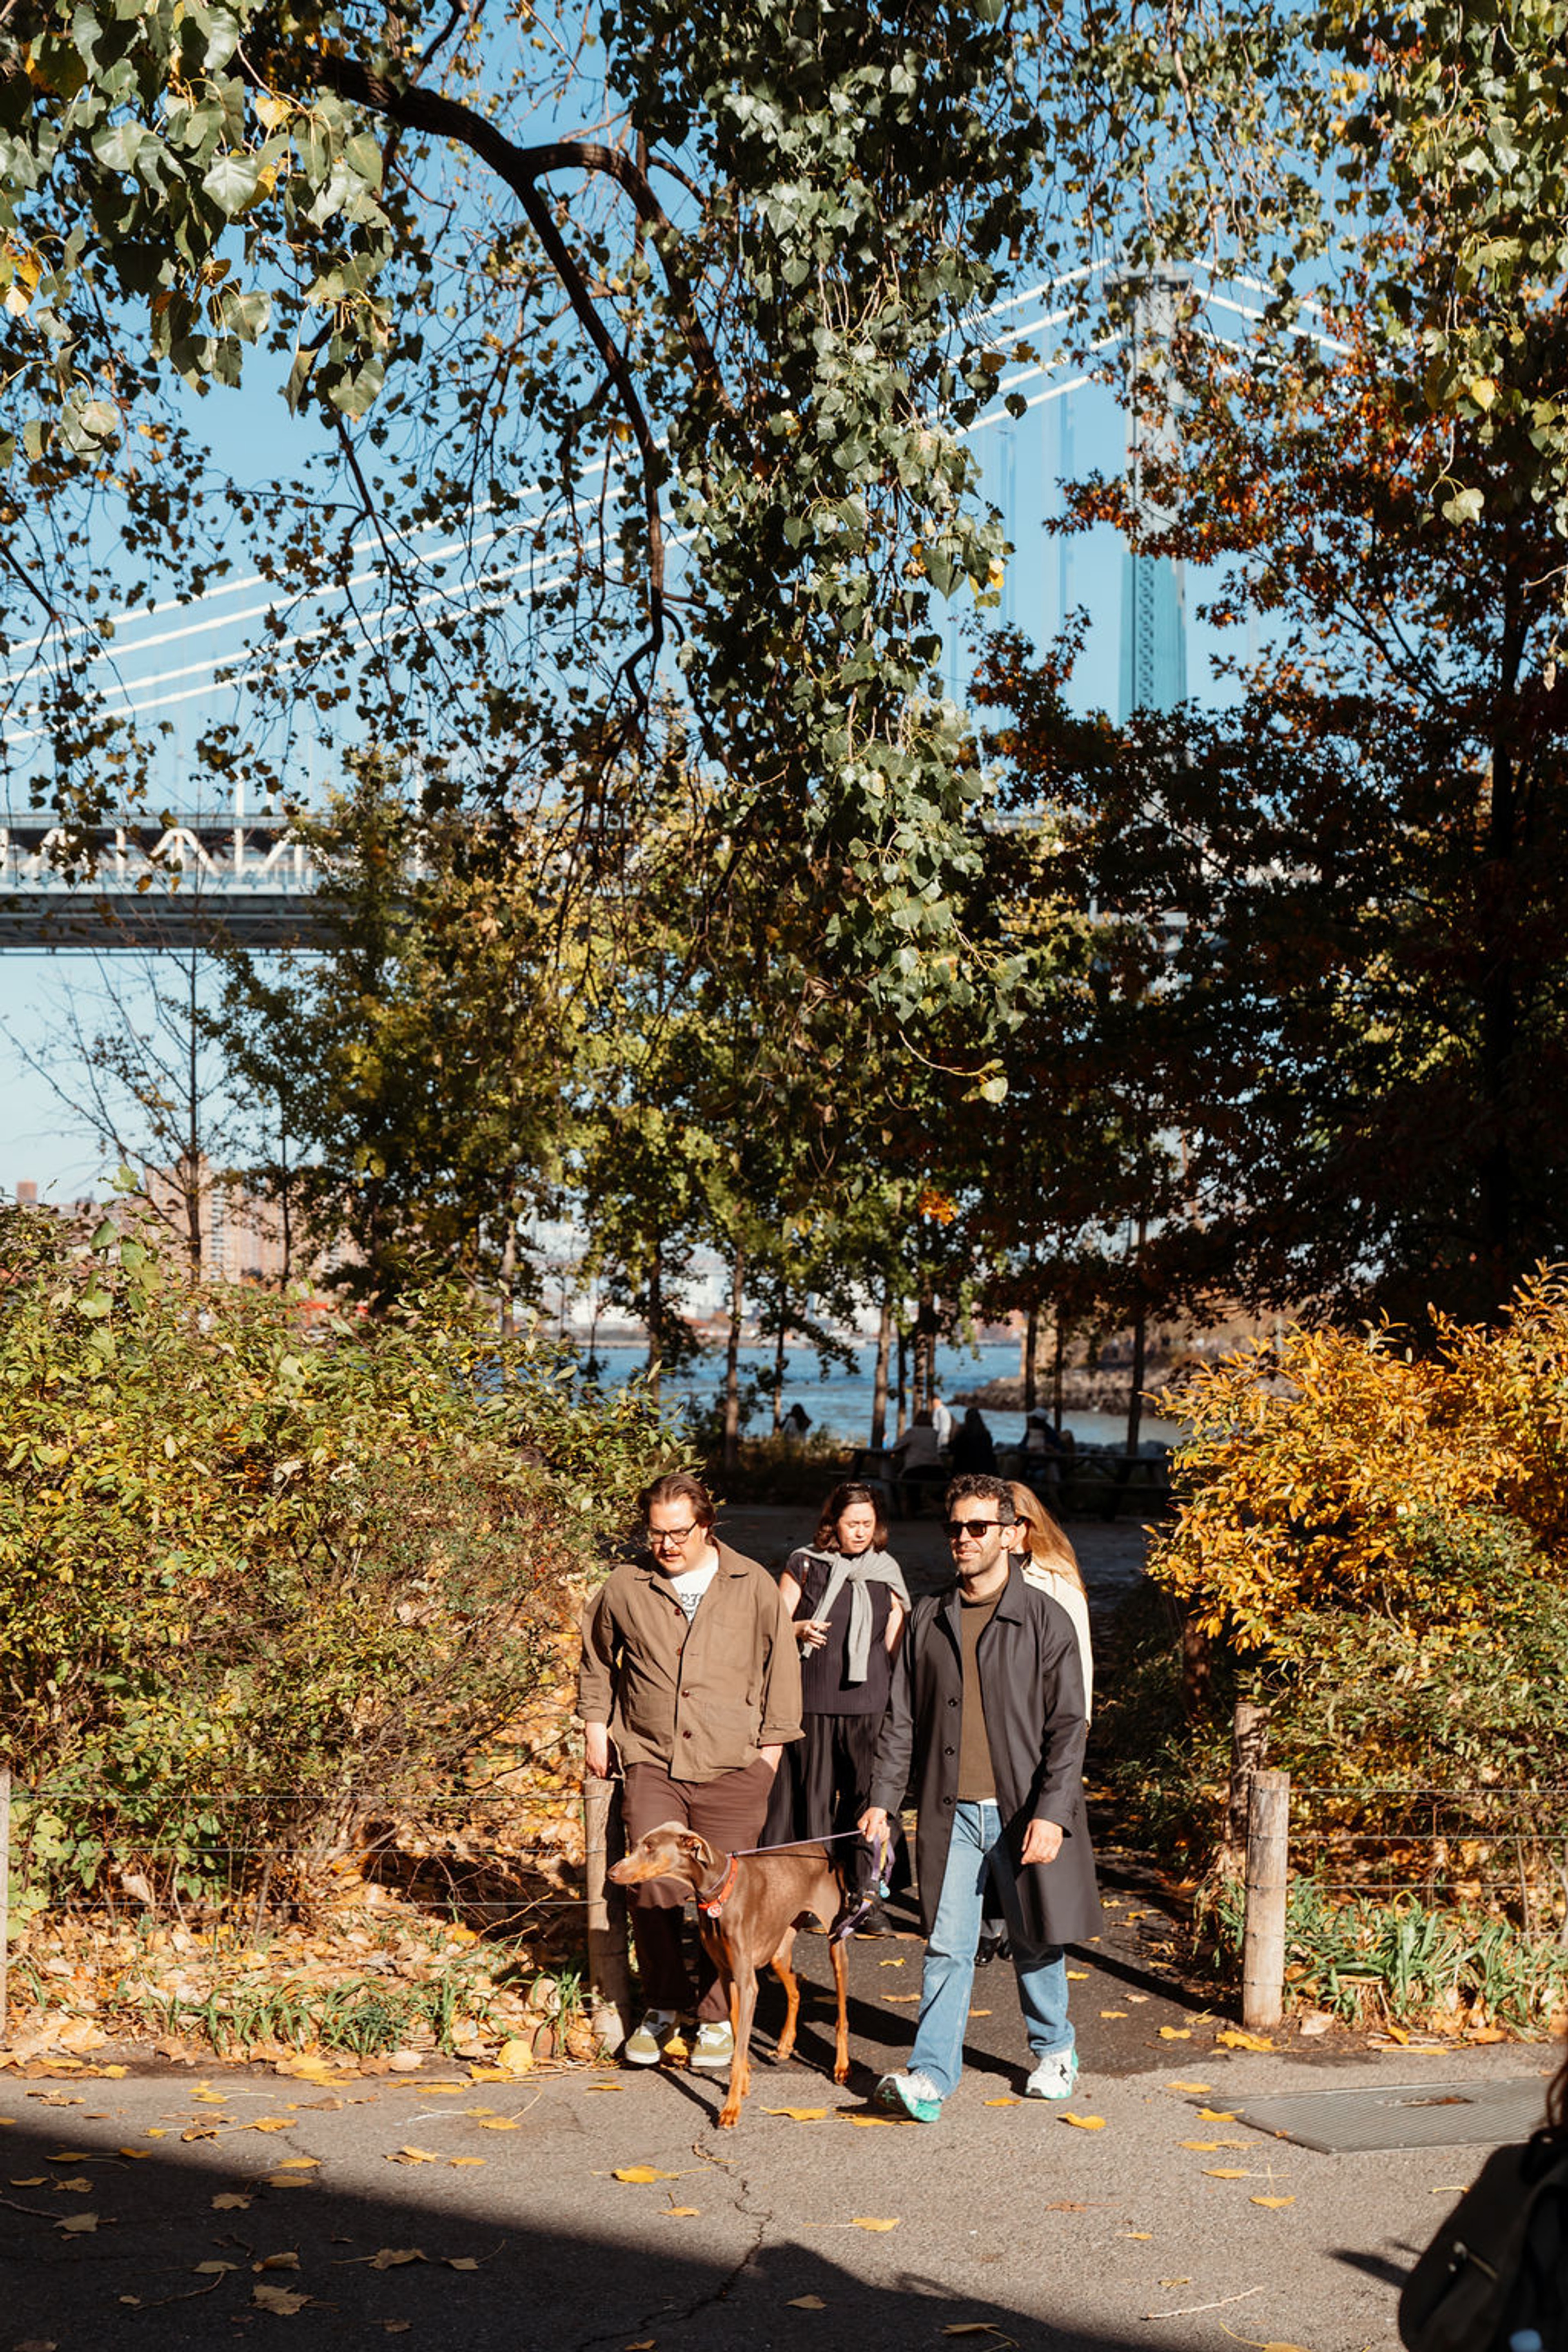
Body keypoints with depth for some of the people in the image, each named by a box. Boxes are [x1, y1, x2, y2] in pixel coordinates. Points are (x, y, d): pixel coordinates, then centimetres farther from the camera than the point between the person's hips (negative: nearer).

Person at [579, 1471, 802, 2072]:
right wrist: (595, 1723, 15)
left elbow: (781, 1664, 9)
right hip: (653, 1763, 1)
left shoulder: (753, 1585, 1)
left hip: (734, 1768, -1)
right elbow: (597, 1658, 19)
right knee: (653, 1887, -5)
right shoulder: (625, 1586, 3)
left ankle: (717, 2017, 18)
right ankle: (661, 2007, 16)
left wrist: (773, 1741, 7)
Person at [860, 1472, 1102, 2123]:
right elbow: (903, 1720, 12)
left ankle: (1054, 2050, 34)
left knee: (1035, 1941, 12)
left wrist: (1052, 1814, -14)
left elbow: (1067, 1726, -6)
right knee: (946, 1946, -3)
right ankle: (931, 2076, -1)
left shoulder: (1044, 1619, -3)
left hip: (1023, 1812, -2)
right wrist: (882, 1800, 4)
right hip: (951, 1811, 2)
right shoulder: (928, 1620, 8)